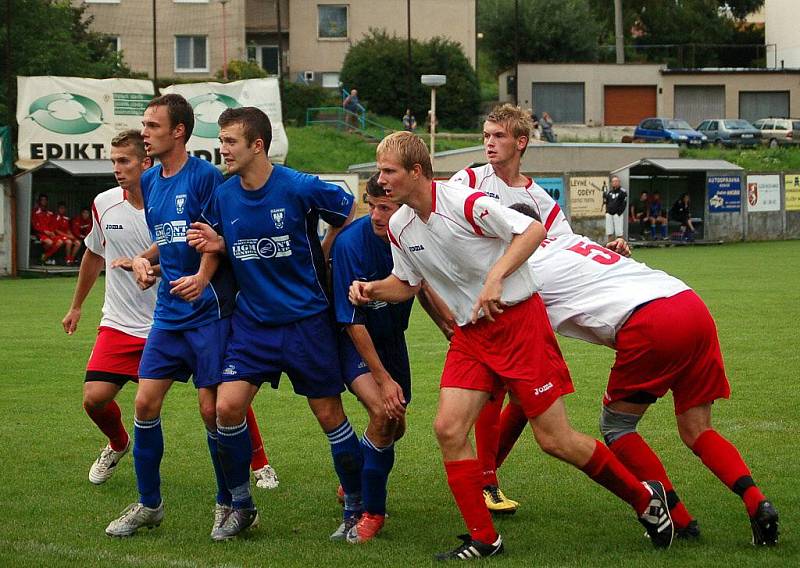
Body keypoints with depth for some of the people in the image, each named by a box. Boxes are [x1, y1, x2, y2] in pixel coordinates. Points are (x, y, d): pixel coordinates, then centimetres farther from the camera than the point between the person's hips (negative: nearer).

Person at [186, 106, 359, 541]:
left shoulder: (300, 188, -14)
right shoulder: (222, 197, 1)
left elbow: (351, 214, 0)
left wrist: (318, 260, 0)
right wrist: (215, 246, -7)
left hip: (305, 321, -4)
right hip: (252, 322, 4)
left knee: (330, 414, 1)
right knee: (227, 407, -10)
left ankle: (357, 508, 17)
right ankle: (240, 506, 8)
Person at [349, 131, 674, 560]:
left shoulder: (463, 202, -18)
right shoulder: (399, 226, 3)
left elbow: (532, 230, -17)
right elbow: (406, 283, 18)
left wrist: (496, 277, -27)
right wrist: (371, 290, -2)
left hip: (518, 320, -7)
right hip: (470, 333, 7)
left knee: (554, 439, -5)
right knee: (448, 428, -10)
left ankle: (643, 496, 15)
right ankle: (483, 539, 2)